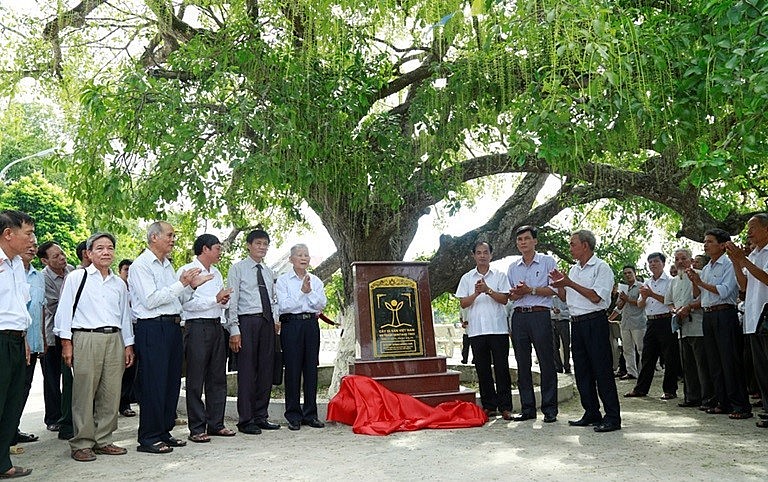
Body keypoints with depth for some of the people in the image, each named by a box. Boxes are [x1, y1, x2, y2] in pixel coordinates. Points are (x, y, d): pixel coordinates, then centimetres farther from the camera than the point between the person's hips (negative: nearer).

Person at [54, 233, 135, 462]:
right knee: (84, 393, -3)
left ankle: (103, 440, 16)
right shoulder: (76, 278, 4)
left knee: (111, 393, 5)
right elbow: (65, 310, 1)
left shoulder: (119, 284, 16)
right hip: (86, 339, -4)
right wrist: (66, 342, -5)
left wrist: (128, 345, 16)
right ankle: (82, 444, 8)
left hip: (114, 340, 4)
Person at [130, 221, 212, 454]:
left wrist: (191, 285, 8)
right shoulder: (140, 266, -8)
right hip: (152, 328, -9)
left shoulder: (167, 265, 19)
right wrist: (181, 283, -17)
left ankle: (164, 432, 23)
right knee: (153, 384, -4)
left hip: (172, 326, 9)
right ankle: (148, 438, 5)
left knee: (172, 381, 12)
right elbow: (150, 300, -17)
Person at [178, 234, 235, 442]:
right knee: (196, 380, -2)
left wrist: (224, 300, 5)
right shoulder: (186, 271, -7)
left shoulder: (216, 273, 18)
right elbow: (187, 303, -17)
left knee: (218, 378, 10)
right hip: (197, 326, -8)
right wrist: (215, 299, -15)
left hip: (217, 326, 8)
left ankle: (216, 424, 19)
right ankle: (197, 429, 5)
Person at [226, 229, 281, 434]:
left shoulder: (268, 272, 18)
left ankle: (261, 416, 19)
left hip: (267, 323, 6)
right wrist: (234, 330, -13)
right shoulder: (238, 269, -1)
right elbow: (232, 301, -6)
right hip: (247, 322, -6)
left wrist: (276, 320, 8)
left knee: (266, 370, 9)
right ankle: (246, 420, 5)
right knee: (247, 371, -4)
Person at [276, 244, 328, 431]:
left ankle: (310, 414, 14)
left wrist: (310, 292, -10)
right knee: (293, 369, -2)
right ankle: (293, 416, 7)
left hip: (311, 324, 4)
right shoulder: (283, 280, 2)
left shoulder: (316, 281, 13)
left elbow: (322, 304, 3)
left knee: (311, 368, 5)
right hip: (291, 324, -3)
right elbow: (284, 305, -9)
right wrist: (302, 292, -12)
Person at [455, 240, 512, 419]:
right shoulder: (467, 278, 11)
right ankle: (489, 406, 13)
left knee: (501, 368, -2)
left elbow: (504, 299, -2)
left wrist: (488, 290, -14)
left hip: (498, 328, -2)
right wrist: (476, 293, -12)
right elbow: (463, 303, 5)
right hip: (476, 330, 2)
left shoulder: (499, 275, 7)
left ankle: (505, 407, 4)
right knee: (482, 370, 5)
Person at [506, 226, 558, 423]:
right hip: (519, 316, 5)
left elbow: (554, 289, -4)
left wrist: (531, 290, -12)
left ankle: (550, 409, 4)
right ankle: (527, 408, 12)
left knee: (546, 362, -3)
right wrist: (516, 294, -3)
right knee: (523, 364, 5)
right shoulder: (513, 267, 17)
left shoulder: (547, 261, 4)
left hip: (540, 315, -4)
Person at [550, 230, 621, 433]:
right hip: (576, 323, 8)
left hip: (595, 322, -8)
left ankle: (612, 417, -1)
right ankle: (591, 414, 19)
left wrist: (570, 283, -16)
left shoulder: (601, 267, -6)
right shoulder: (573, 270, 18)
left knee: (602, 370, -6)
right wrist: (559, 284, 3)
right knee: (582, 370, 10)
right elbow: (565, 298, 20)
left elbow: (596, 297, -17)